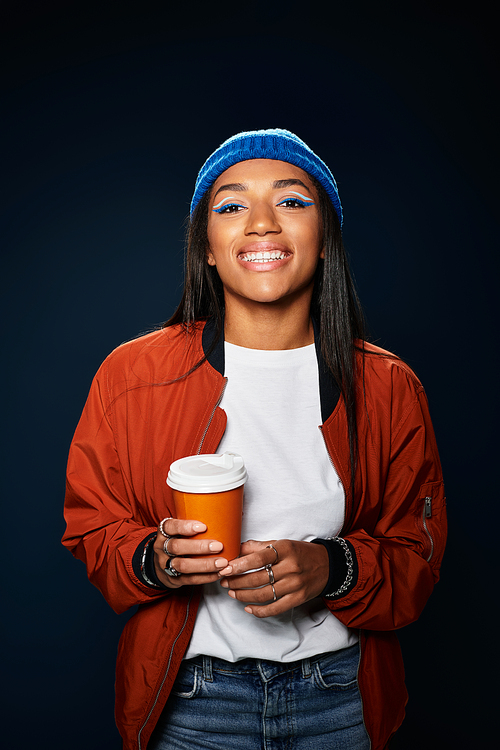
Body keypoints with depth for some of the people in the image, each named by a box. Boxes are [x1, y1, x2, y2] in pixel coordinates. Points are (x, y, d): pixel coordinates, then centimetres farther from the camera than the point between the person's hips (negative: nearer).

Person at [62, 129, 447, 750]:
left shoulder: (389, 389, -6)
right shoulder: (131, 374, -9)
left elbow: (417, 555, -2)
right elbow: (92, 529, 0)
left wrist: (334, 570, -21)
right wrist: (152, 560, -21)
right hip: (189, 694, 0)